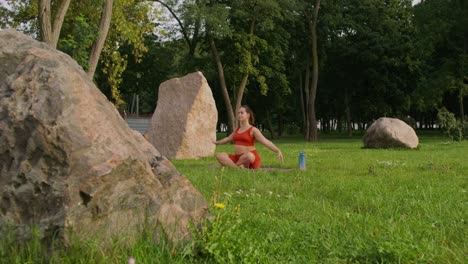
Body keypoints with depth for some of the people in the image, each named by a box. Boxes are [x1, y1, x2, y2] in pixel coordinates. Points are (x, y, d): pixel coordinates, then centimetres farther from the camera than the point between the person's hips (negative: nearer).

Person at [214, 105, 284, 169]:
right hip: (237, 158, 6)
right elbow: (228, 139, 38)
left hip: (251, 160, -6)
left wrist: (278, 151, -30)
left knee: (249, 155, -42)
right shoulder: (237, 130, 17)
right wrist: (217, 142, 52)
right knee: (219, 156, -16)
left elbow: (265, 141, -16)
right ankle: (238, 168, -31)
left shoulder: (253, 130, -3)